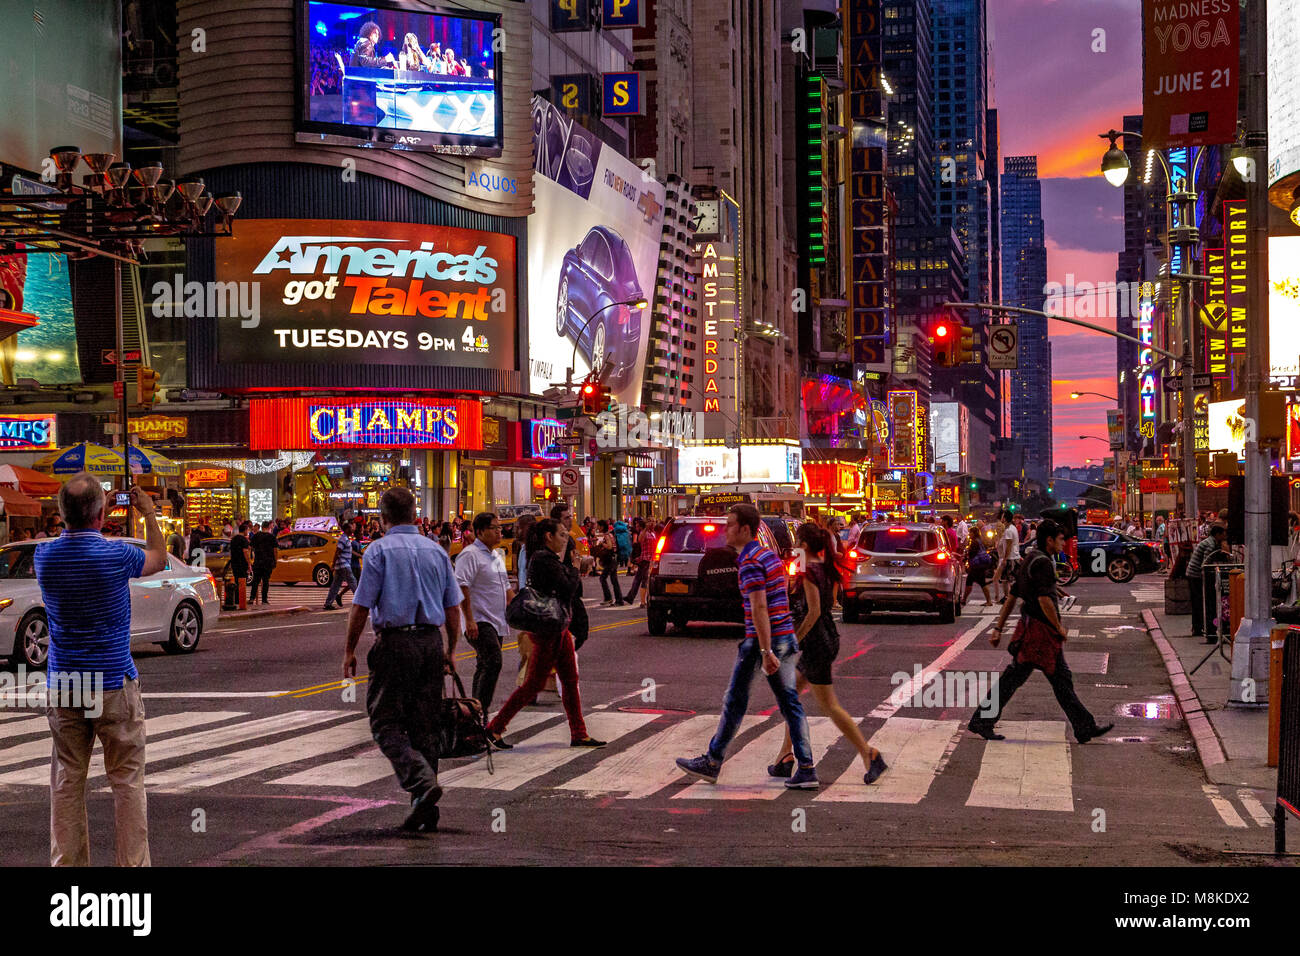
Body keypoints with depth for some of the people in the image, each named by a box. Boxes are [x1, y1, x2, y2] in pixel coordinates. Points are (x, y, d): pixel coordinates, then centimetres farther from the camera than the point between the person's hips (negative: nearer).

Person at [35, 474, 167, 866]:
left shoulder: (45, 555, -3)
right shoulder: (116, 555, -14)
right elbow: (159, 558, 8)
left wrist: (77, 515, 26)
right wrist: (149, 513, 19)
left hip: (62, 686, 4)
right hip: (114, 685, -4)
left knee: (67, 781, 9)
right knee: (127, 781, 3)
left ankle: (66, 863, 12)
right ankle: (133, 863, 4)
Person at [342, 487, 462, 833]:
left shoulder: (379, 550, -4)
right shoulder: (436, 550, 11)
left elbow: (361, 606, -7)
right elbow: (453, 607, 12)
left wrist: (349, 651, 2)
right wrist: (451, 650, 23)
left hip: (395, 642, -5)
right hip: (431, 642, 5)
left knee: (385, 722, 1)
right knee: (424, 726, 9)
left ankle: (422, 782, -21)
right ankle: (425, 811, 9)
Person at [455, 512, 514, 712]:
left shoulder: (497, 556, 19)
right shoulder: (470, 555, -11)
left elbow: (506, 587, 29)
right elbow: (461, 587, -20)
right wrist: (469, 619, -25)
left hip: (496, 621, 9)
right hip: (479, 621, -9)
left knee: (484, 667, 11)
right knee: (493, 662, -21)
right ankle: (481, 711, -20)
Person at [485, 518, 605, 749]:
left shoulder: (550, 558, 15)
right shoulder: (543, 559, -16)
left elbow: (576, 593, 14)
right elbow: (568, 589, -22)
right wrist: (574, 571, -4)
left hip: (559, 628, 10)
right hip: (547, 631, -10)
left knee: (570, 681, 9)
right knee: (533, 684, -3)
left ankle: (579, 734, 13)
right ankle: (495, 728, 5)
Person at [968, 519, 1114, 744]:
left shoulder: (1030, 562, 18)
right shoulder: (1043, 563, -13)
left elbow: (1011, 597, 19)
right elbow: (1044, 599, -22)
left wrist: (998, 629, 19)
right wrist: (1059, 627, -11)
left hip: (1044, 634, 11)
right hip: (1038, 630, -11)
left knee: (1061, 679, 8)